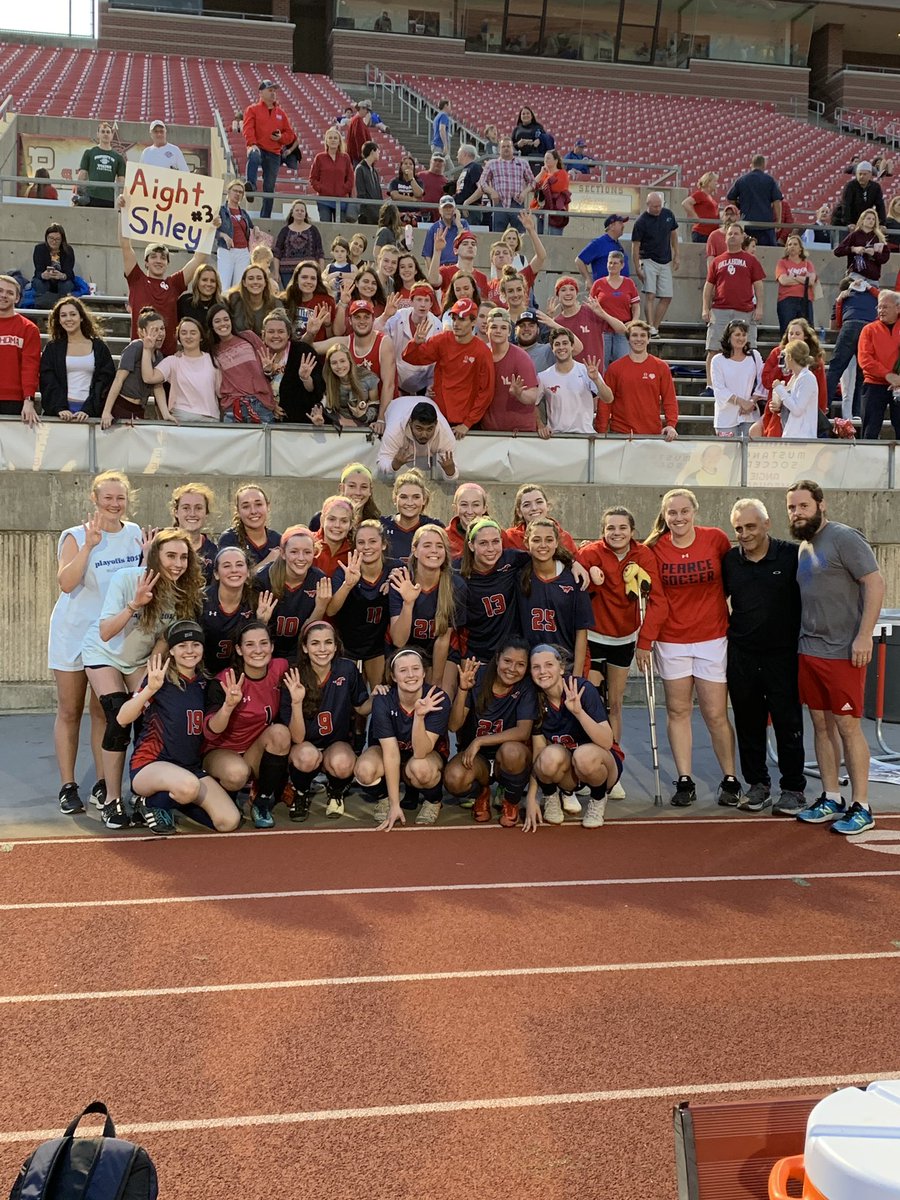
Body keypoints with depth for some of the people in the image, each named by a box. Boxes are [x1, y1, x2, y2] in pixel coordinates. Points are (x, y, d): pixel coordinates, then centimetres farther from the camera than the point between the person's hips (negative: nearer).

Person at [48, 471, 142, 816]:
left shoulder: (134, 533, 2)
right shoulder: (76, 536, -10)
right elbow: (66, 582, -23)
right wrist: (89, 545, -31)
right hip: (73, 632, -3)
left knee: (104, 712, 7)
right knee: (69, 711, 3)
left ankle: (101, 785, 14)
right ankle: (68, 786, 9)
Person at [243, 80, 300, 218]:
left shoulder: (281, 113, 18)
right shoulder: (252, 109, 7)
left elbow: (290, 134, 20)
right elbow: (248, 128, -7)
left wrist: (281, 137, -3)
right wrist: (251, 144, -24)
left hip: (274, 153, 4)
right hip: (258, 148, -4)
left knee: (269, 187, 2)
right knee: (254, 156, -42)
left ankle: (265, 217, 9)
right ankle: (251, 185, -48)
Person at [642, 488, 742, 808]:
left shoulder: (716, 539, -5)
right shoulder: (655, 547, -2)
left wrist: (736, 626, 0)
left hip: (712, 638, -1)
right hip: (671, 640, 2)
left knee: (716, 714, 1)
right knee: (678, 710, 7)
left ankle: (730, 780, 16)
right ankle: (684, 781, 15)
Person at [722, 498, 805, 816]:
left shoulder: (792, 555, -7)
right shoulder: (729, 560, 4)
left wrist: (800, 632, -7)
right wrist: (728, 624, 7)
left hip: (783, 654, -3)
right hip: (741, 655, 4)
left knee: (788, 723, 2)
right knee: (748, 723, 10)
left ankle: (793, 789, 13)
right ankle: (757, 784, 23)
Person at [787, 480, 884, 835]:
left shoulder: (844, 538, -10)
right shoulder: (802, 547, 13)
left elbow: (875, 583, -15)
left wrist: (864, 635, -21)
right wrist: (804, 639, 13)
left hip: (843, 652, -8)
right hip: (809, 650, 8)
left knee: (847, 726, -5)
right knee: (821, 725, 11)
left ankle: (861, 807, 3)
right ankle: (831, 800, 20)